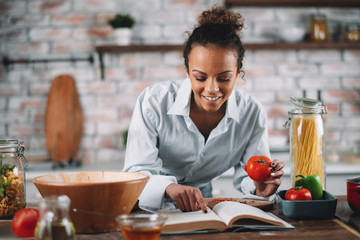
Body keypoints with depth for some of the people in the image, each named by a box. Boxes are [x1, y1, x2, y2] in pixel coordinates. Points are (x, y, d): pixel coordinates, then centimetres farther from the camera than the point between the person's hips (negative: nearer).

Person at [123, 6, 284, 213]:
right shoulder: (154, 101, -20)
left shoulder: (252, 113, -11)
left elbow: (247, 176, -3)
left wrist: (261, 189, -27)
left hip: (200, 209, 3)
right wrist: (169, 187, -45)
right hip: (148, 210, -3)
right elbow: (137, 174, -24)